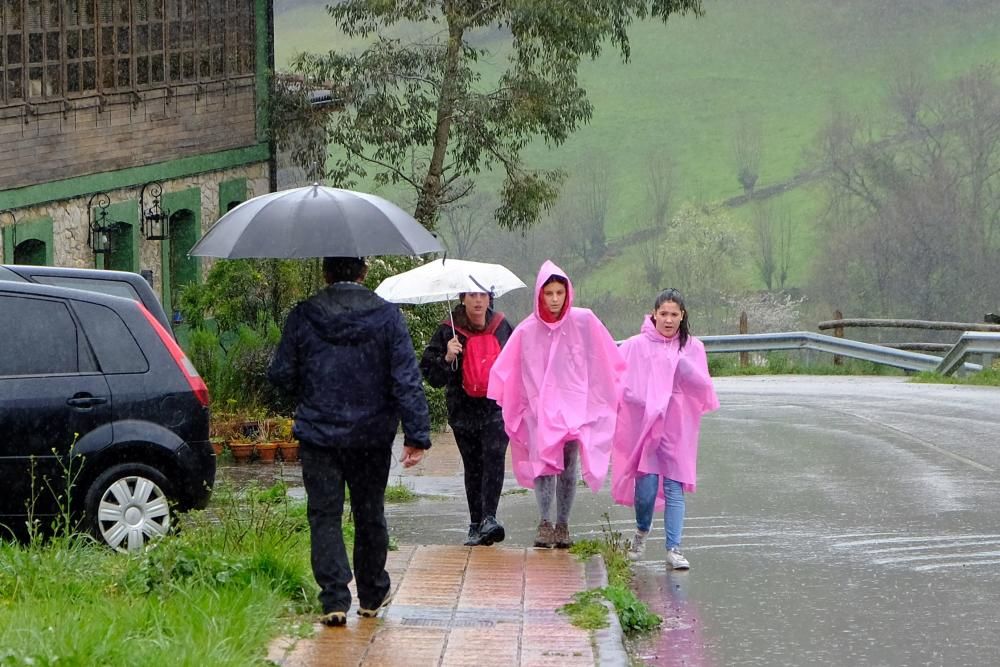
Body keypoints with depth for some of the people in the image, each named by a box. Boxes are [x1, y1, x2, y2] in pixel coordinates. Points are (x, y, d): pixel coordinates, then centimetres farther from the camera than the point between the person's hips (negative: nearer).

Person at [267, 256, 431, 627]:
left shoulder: (303, 317, -4)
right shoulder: (387, 315, -4)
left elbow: (281, 375, -1)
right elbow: (407, 380, -7)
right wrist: (417, 434, -6)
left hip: (318, 433, -1)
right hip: (371, 435, 1)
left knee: (324, 516, 2)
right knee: (369, 514, 15)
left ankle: (334, 599, -9)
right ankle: (372, 595, 26)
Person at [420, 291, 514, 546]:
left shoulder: (501, 326, 5)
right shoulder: (449, 331, -2)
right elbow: (430, 373, -3)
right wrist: (447, 358, -21)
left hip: (497, 408, 0)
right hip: (463, 408, 0)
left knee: (494, 457, -19)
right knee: (473, 466, 6)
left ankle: (489, 518, -24)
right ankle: (476, 525, 15)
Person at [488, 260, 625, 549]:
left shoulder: (584, 322, -2)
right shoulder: (527, 330, -1)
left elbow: (608, 362, 7)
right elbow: (505, 371, 5)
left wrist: (616, 392, 8)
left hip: (574, 405, 0)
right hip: (540, 405, 0)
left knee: (569, 468, 0)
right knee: (545, 463, -13)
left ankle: (562, 525, 8)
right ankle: (545, 524, -13)